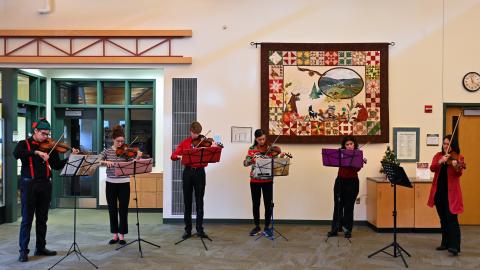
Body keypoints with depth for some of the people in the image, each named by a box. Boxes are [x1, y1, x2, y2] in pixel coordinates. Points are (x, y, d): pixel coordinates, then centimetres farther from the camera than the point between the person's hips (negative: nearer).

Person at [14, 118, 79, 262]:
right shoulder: (24, 144, 1)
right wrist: (36, 152, -30)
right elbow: (16, 154, -21)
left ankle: (41, 248, 21)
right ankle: (23, 250, 9)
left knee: (42, 219, 11)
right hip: (29, 184, -4)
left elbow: (57, 166, 4)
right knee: (27, 219, 0)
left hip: (45, 185, 4)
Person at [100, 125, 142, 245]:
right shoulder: (107, 151, 3)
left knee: (123, 210, 1)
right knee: (112, 210, 9)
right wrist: (106, 162, -20)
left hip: (124, 183, -2)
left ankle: (121, 235, 12)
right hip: (110, 183, 2)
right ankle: (115, 235, 21)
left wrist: (137, 157, -26)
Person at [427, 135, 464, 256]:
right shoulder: (438, 155, 9)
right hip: (439, 191, 5)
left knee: (452, 218, -10)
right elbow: (432, 168, -7)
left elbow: (459, 174, -19)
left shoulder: (458, 157, -4)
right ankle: (445, 243, 24)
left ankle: (454, 246, -10)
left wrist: (457, 167, -40)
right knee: (443, 218, 13)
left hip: (451, 192, -5)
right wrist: (440, 162, -25)